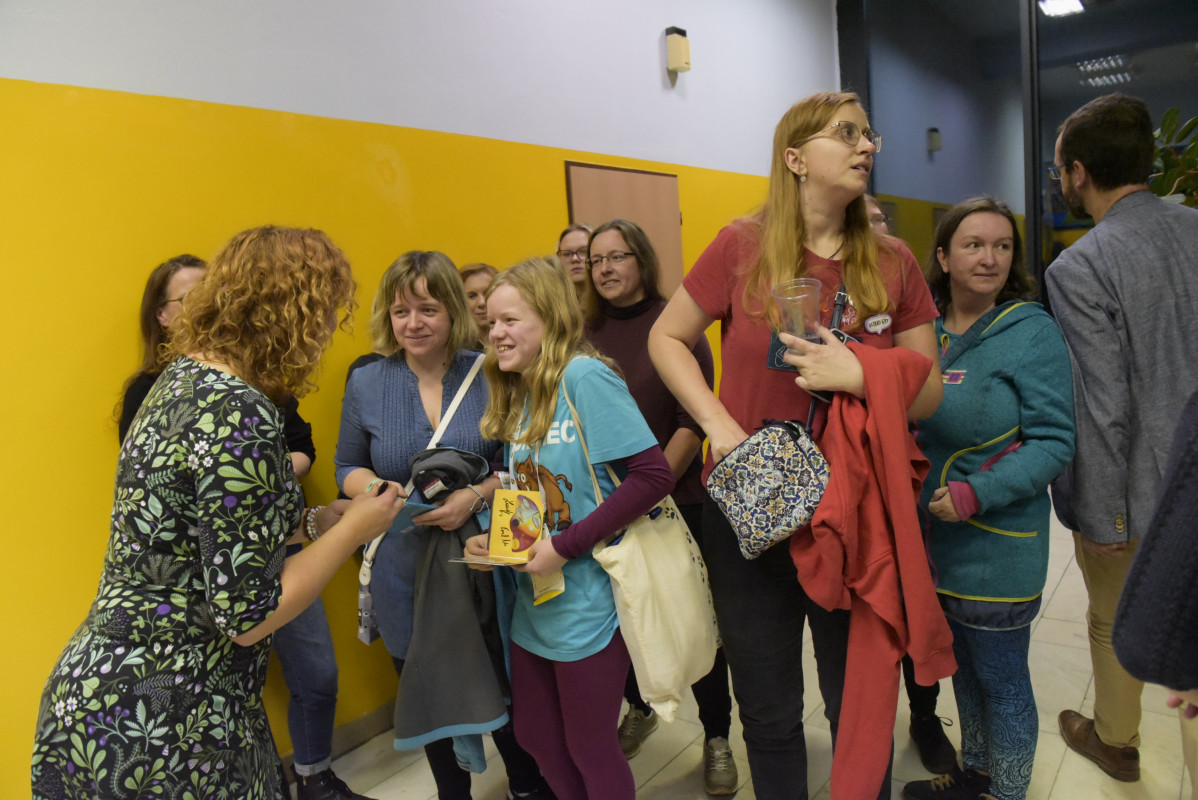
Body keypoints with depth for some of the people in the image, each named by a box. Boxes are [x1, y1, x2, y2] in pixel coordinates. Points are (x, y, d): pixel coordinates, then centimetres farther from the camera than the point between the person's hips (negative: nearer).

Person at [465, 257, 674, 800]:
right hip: (532, 607, 8)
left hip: (588, 607, -7)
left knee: (591, 753, 12)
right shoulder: (515, 395, 6)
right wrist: (494, 538, -4)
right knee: (536, 739, 21)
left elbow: (653, 475, -24)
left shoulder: (583, 377, -18)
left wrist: (567, 546, -23)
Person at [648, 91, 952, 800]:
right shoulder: (743, 247, -6)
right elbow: (666, 338, 1)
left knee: (861, 710, 18)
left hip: (858, 514, 2)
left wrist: (859, 376, -18)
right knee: (769, 713, 17)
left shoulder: (894, 263, 0)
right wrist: (720, 426, -11)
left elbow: (927, 393, 2)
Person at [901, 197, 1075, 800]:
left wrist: (977, 494, -25)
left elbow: (1054, 441, -15)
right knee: (962, 668, 22)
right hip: (934, 543, 5)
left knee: (1001, 682, 11)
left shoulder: (1032, 331, -11)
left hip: (997, 552, -5)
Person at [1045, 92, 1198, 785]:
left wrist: (1101, 517, -13)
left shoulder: (1079, 268, -21)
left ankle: (1116, 740, 40)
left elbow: (1105, 409, -21)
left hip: (1133, 493, -5)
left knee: (1115, 626, 18)